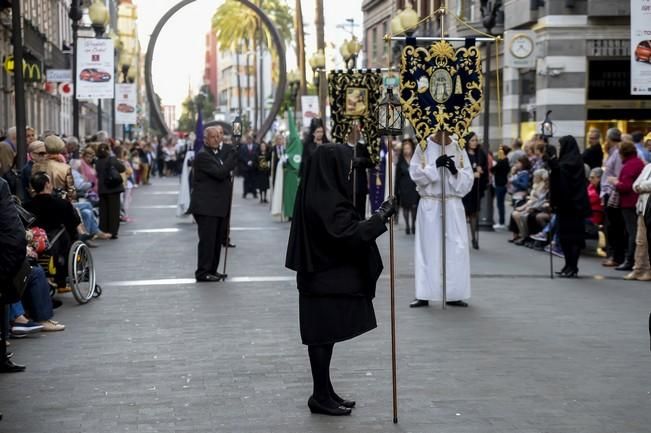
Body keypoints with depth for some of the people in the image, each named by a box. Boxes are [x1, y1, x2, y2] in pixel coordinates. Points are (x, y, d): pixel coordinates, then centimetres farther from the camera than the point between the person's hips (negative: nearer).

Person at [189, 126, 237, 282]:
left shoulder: (219, 152, 16)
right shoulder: (202, 155, -13)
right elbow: (220, 173, -22)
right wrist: (233, 154, -16)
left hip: (218, 205, 9)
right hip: (206, 206, -9)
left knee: (217, 240, 13)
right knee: (207, 239, -6)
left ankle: (212, 270, 21)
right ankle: (203, 272, 0)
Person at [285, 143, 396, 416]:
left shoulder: (318, 195, 8)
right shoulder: (326, 202, -22)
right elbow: (352, 234, -25)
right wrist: (382, 215, -19)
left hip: (324, 276, 10)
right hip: (327, 280, -10)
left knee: (324, 337, 14)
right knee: (323, 337, -1)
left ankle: (325, 393, 22)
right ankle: (321, 397, 7)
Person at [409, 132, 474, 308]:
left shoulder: (458, 148, 5)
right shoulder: (423, 146, 0)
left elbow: (468, 178, 2)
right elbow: (415, 173, -7)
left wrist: (455, 171, -16)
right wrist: (435, 166, -19)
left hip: (453, 206, 2)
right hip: (429, 205, -2)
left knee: (456, 247, 0)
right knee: (428, 247, 0)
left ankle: (454, 295, 6)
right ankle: (423, 295, 3)